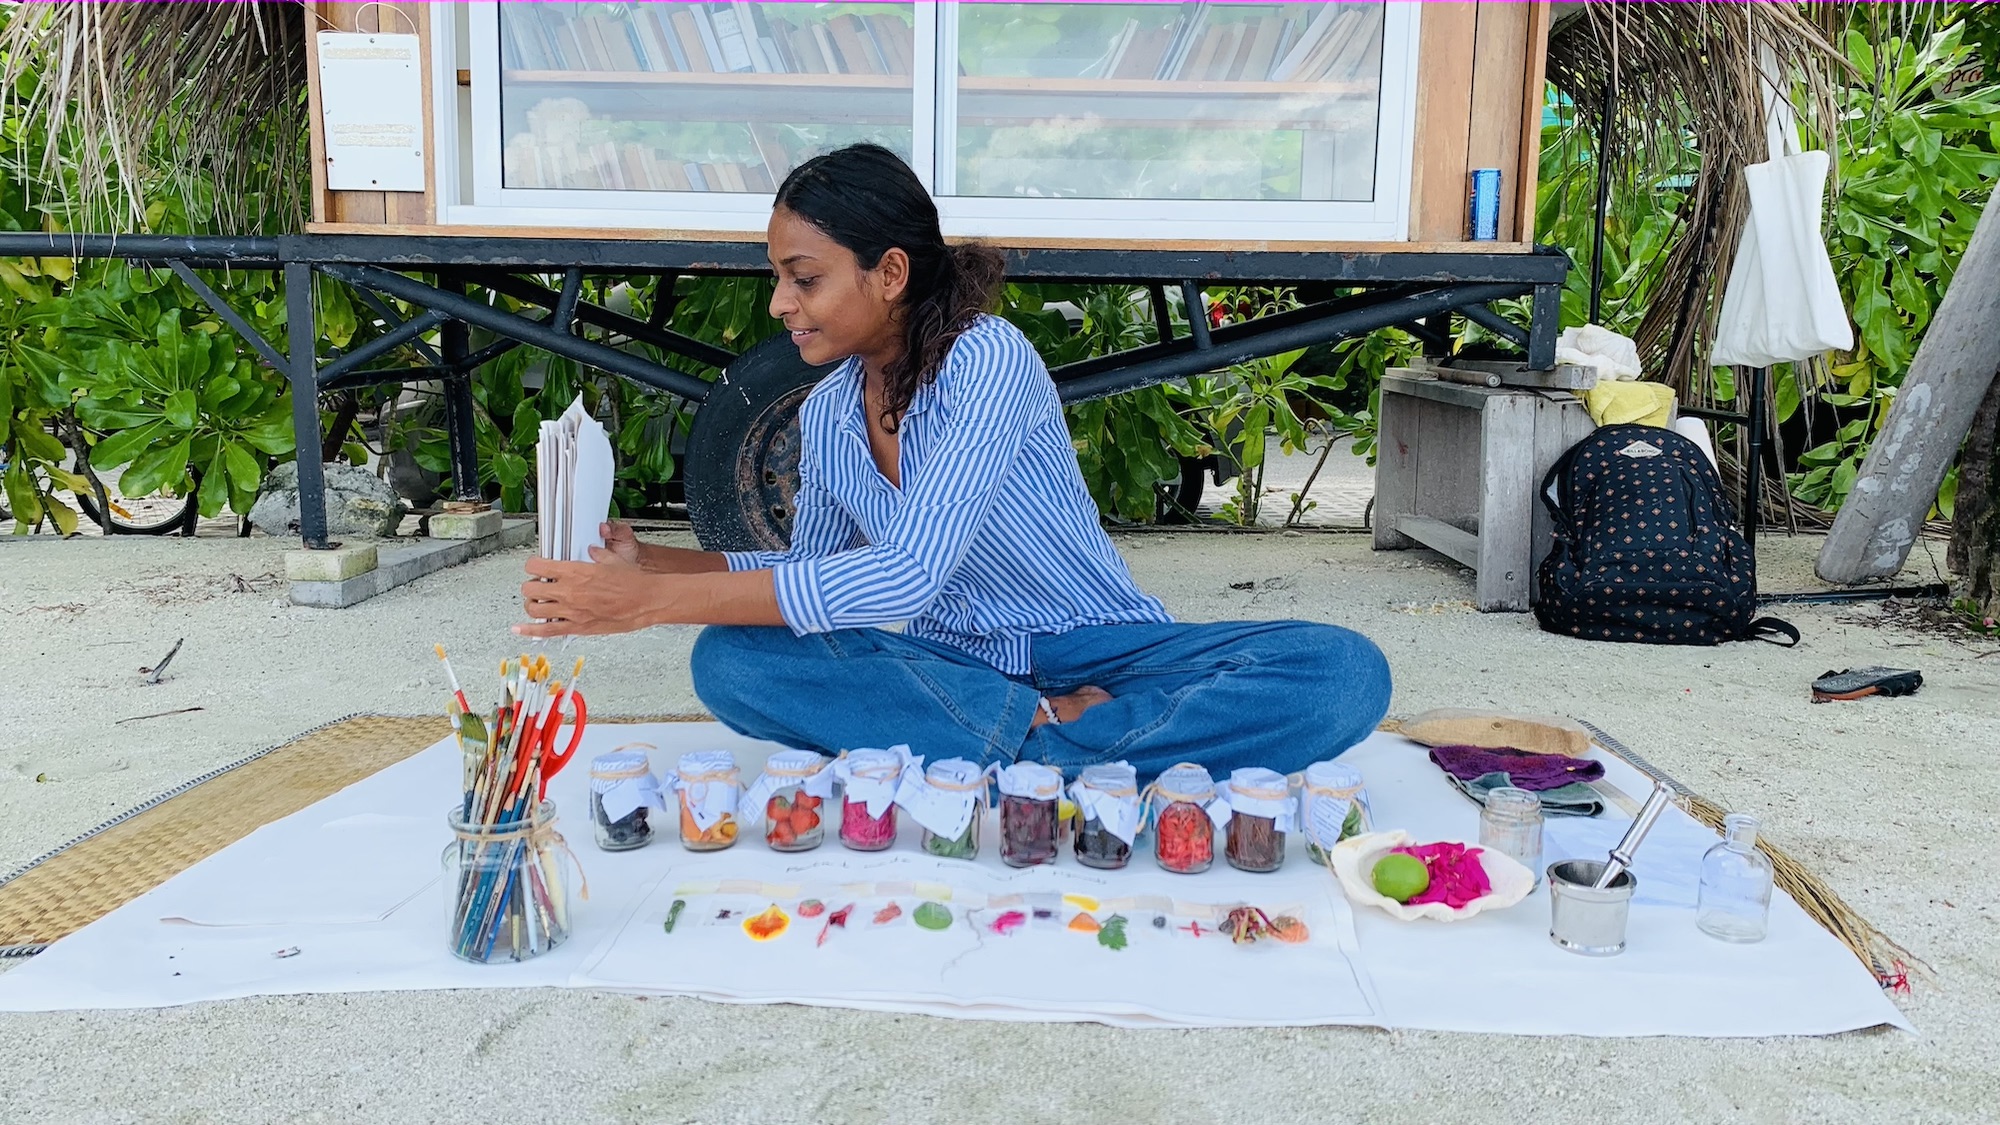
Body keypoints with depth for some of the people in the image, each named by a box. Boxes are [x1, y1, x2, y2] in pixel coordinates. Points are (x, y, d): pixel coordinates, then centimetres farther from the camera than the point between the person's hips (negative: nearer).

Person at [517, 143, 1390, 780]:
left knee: (1343, 671, -31)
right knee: (729, 658, -22)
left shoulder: (988, 360, -19)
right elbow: (811, 569, 16)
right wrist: (653, 564, 0)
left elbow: (908, 573, -30)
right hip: (954, 665, 5)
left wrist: (651, 601, -29)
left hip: (1098, 654, -4)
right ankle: (1053, 729, -23)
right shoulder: (824, 415, 2)